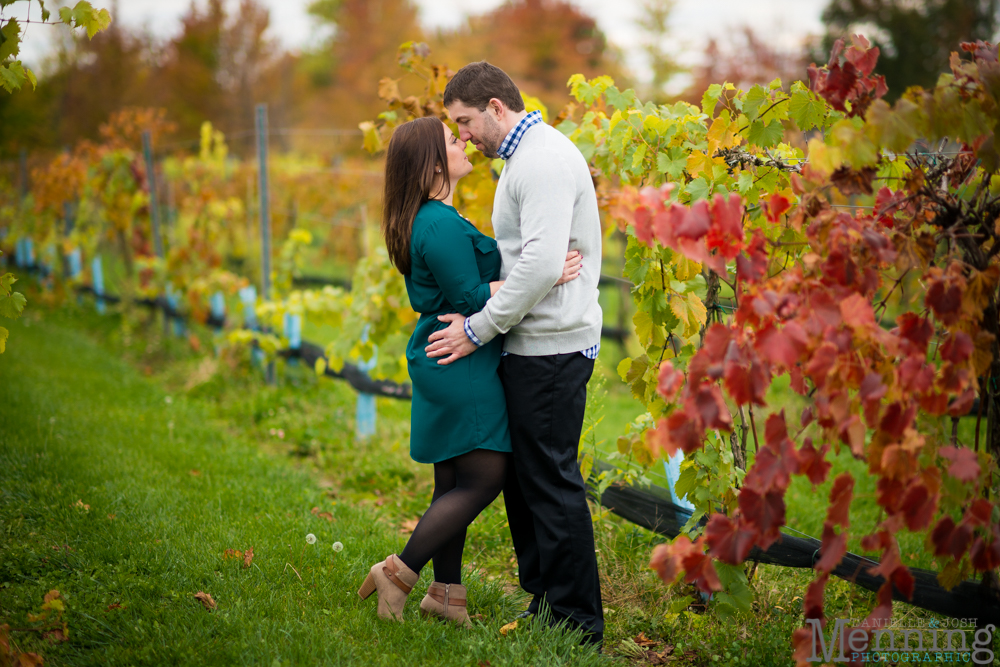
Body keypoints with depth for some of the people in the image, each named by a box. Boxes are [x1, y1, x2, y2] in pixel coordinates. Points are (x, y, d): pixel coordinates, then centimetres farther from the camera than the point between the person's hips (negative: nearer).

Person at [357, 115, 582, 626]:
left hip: (441, 365, 10)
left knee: (454, 482, 12)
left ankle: (445, 593, 18)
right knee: (482, 480, -5)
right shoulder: (443, 226, -18)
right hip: (462, 367, -10)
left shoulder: (425, 221, 14)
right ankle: (398, 573, -3)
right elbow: (471, 299, -19)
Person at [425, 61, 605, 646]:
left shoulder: (544, 160, -16)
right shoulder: (529, 155, 19)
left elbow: (542, 264, -25)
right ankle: (544, 599, 24)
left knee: (551, 482, -5)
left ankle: (578, 621, 4)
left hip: (551, 348, -11)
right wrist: (485, 320, 16)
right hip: (535, 343, 11)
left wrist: (478, 329, -18)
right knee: (520, 472, 15)